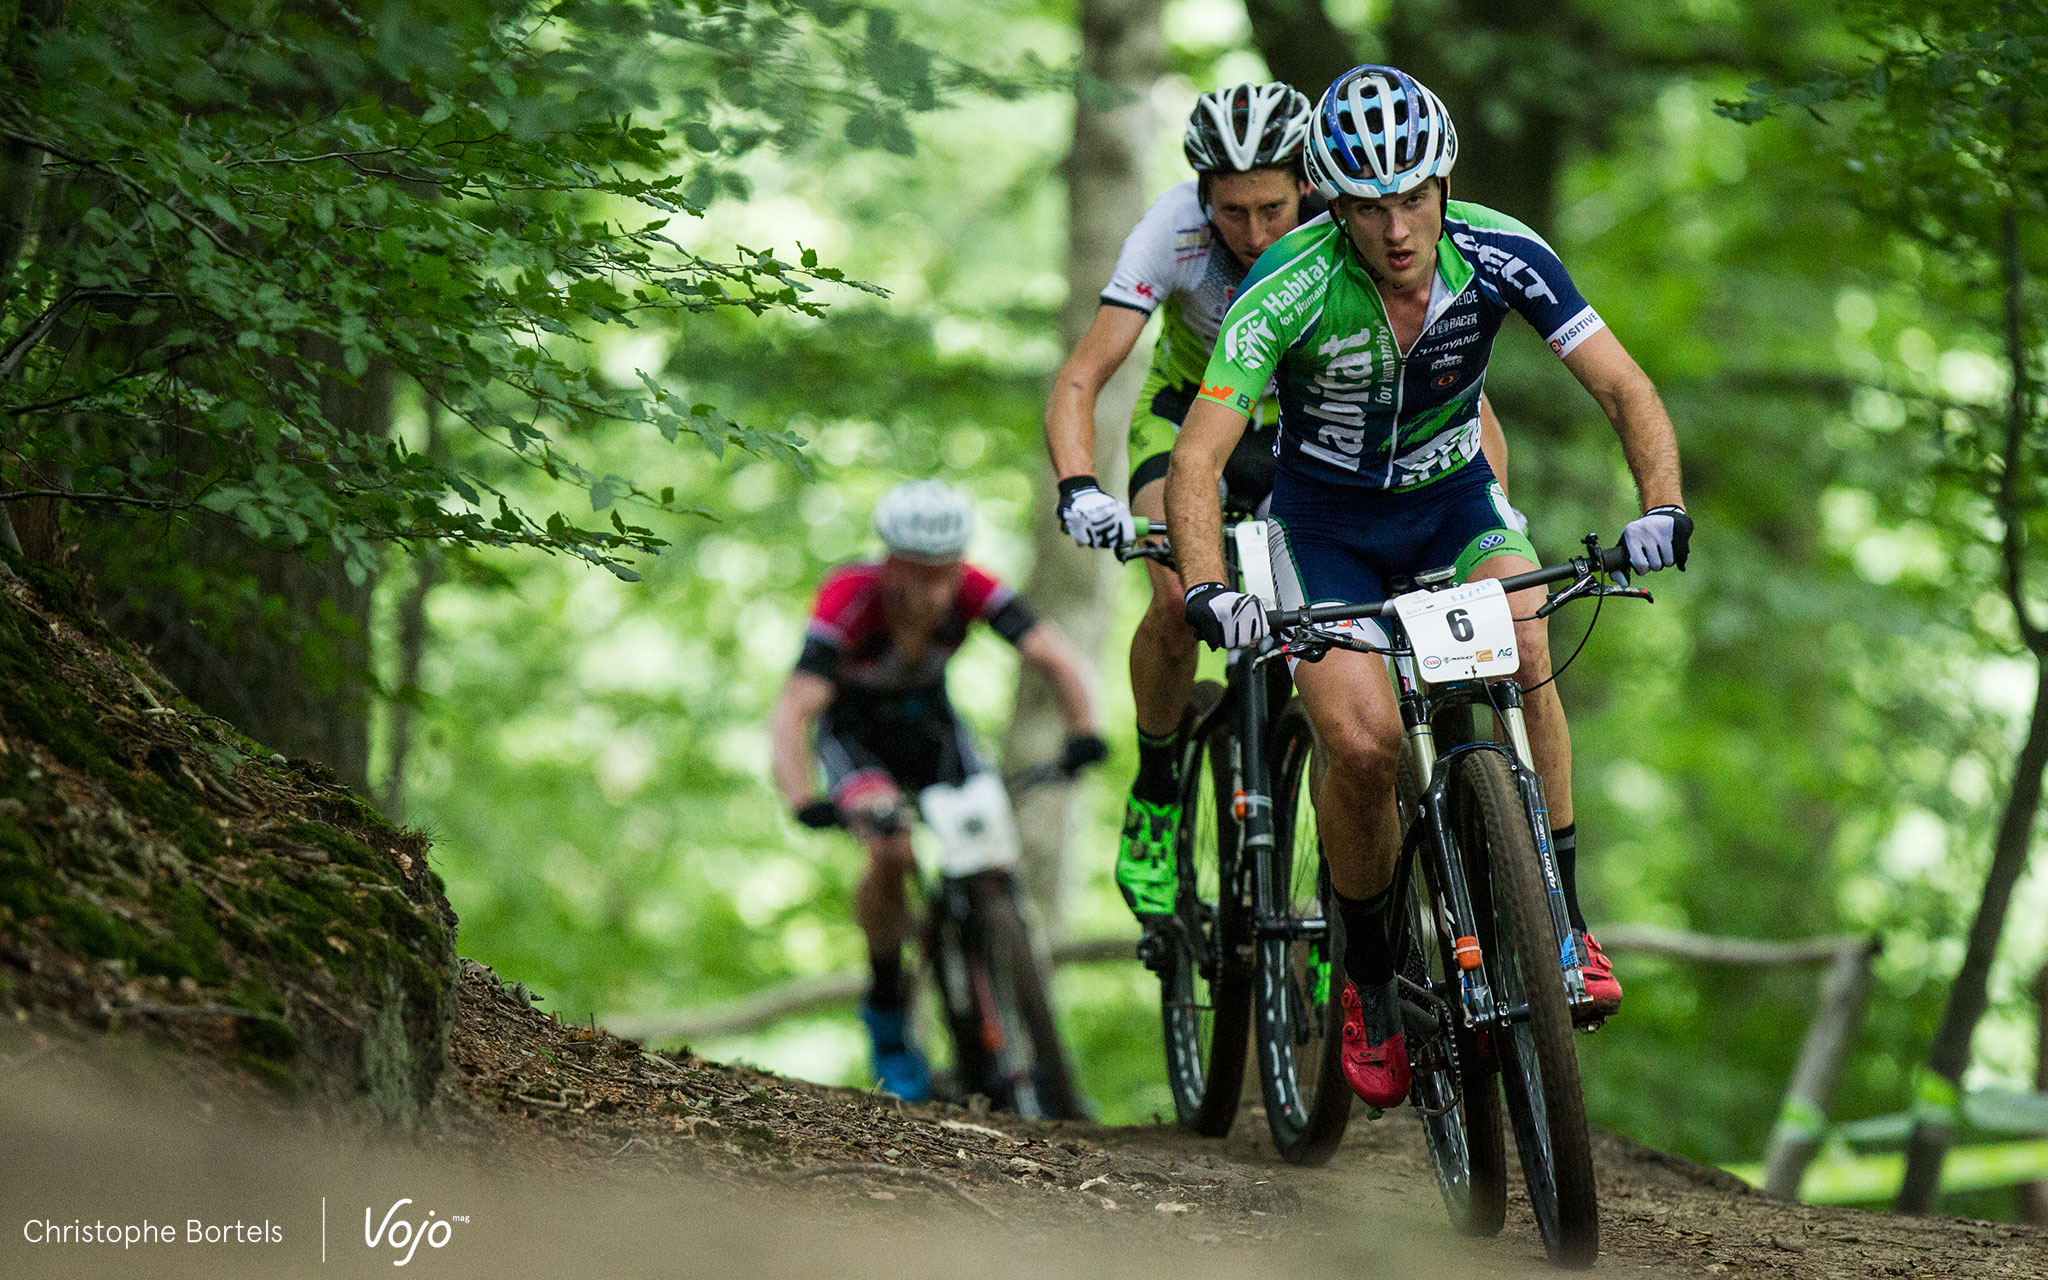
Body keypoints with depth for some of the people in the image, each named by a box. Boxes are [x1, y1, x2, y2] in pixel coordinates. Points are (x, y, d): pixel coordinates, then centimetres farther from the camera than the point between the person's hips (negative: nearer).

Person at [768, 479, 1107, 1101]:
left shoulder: (971, 591, -29)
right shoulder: (850, 599, -37)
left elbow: (1056, 658, -33)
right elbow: (790, 715, -44)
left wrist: (1084, 731, -52)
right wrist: (805, 804, -59)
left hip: (928, 718, 3)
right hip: (853, 729, -3)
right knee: (892, 854, -28)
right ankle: (886, 1006, -5)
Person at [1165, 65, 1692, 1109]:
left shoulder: (1498, 255, -22)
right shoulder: (1290, 290, -28)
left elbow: (1624, 390, -20)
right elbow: (1198, 456, -31)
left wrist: (1662, 505, -39)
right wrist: (1207, 589, -48)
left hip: (1453, 499, 2)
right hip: (1326, 522, -2)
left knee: (1524, 643, -30)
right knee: (1362, 742, -22)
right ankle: (1369, 977, 3)